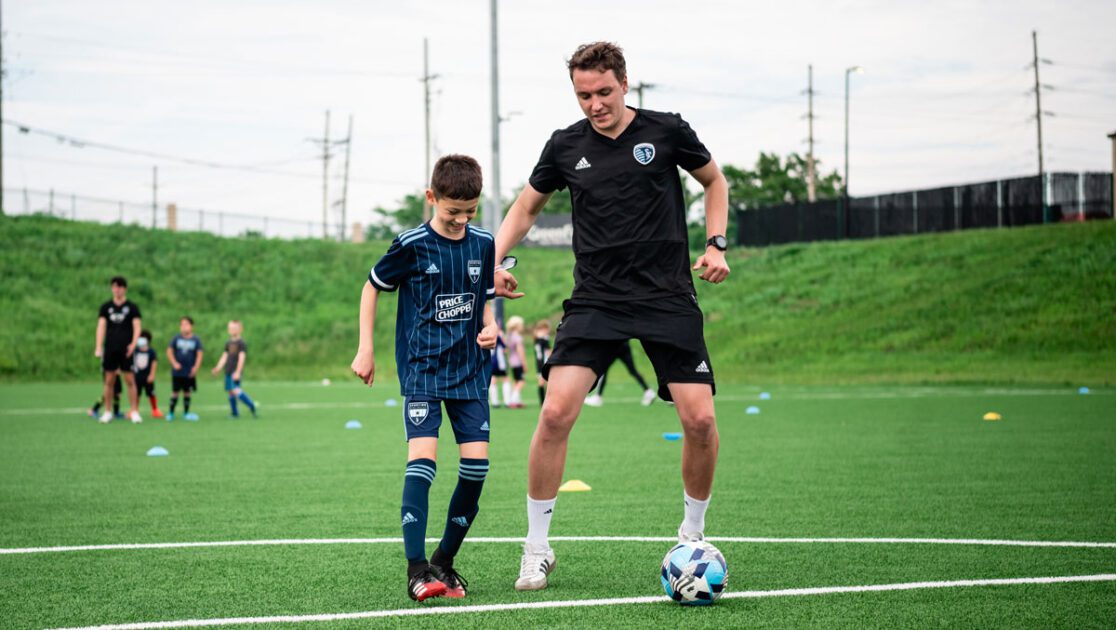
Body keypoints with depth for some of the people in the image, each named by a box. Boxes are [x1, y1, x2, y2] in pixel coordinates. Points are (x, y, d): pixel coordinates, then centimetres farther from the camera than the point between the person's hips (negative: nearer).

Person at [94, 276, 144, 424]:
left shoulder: (132, 307, 4)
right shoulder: (106, 307, 10)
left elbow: (137, 326, -1)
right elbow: (101, 326, 4)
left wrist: (133, 343, -17)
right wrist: (98, 347, -7)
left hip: (126, 350, -2)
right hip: (110, 349, 2)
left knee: (130, 380, -6)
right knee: (109, 380, 3)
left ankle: (134, 412, -2)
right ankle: (107, 413, 9)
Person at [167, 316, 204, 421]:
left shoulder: (195, 340, -2)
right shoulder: (177, 338, -1)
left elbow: (199, 354, -2)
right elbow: (169, 351, 2)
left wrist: (195, 367, -11)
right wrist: (174, 363, -9)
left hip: (190, 372, 0)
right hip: (177, 372, 0)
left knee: (187, 392, 7)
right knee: (175, 392, 1)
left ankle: (186, 413, 16)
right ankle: (171, 413, 8)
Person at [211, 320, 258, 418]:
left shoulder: (241, 343, -7)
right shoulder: (228, 343, 15)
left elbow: (242, 357, -13)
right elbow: (224, 356, 17)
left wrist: (238, 371, -21)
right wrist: (218, 367, 5)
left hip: (236, 372, -7)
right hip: (228, 371, 7)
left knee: (235, 390, -19)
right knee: (230, 392, 6)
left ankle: (252, 406, -10)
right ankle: (234, 412, 12)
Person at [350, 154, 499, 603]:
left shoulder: (483, 244, 5)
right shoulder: (411, 245, -8)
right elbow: (372, 287, 5)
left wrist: (489, 327, -2)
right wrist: (364, 349, 2)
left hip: (469, 368, 4)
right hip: (421, 367, -4)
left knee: (477, 461, -5)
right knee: (422, 456, -19)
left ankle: (445, 561, 10)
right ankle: (417, 569, -22)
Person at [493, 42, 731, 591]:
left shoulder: (666, 132, 0)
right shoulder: (566, 146, 4)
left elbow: (714, 181, 17)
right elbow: (526, 206, 19)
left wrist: (716, 245, 4)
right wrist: (495, 259, 3)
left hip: (668, 298, -1)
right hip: (595, 300, 1)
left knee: (700, 419, -10)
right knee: (556, 411, -17)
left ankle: (693, 533, 17)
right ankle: (537, 547, -2)